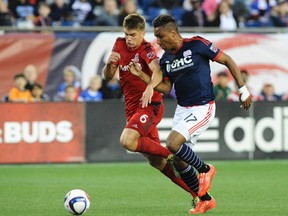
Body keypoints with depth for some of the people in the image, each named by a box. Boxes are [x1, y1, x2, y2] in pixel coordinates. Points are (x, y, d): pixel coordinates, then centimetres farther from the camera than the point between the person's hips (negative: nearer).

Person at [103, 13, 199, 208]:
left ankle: (172, 155, -16)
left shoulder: (146, 49, -13)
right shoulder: (120, 45, 6)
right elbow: (108, 77, 8)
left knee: (127, 141, -31)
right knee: (156, 161, 6)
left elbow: (157, 70, -32)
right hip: (132, 108, 7)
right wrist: (110, 63, -14)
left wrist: (150, 87, -52)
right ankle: (196, 191, 15)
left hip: (150, 105, -7)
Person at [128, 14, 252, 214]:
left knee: (173, 143, -24)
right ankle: (205, 200, 21)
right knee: (178, 160, 5)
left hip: (202, 108, -7)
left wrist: (243, 89, -5)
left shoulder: (197, 45, -14)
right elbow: (166, 88, 12)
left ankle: (205, 170, 1)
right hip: (182, 109, 7)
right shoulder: (165, 58, 5)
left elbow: (227, 61, -5)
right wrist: (141, 75, 0)